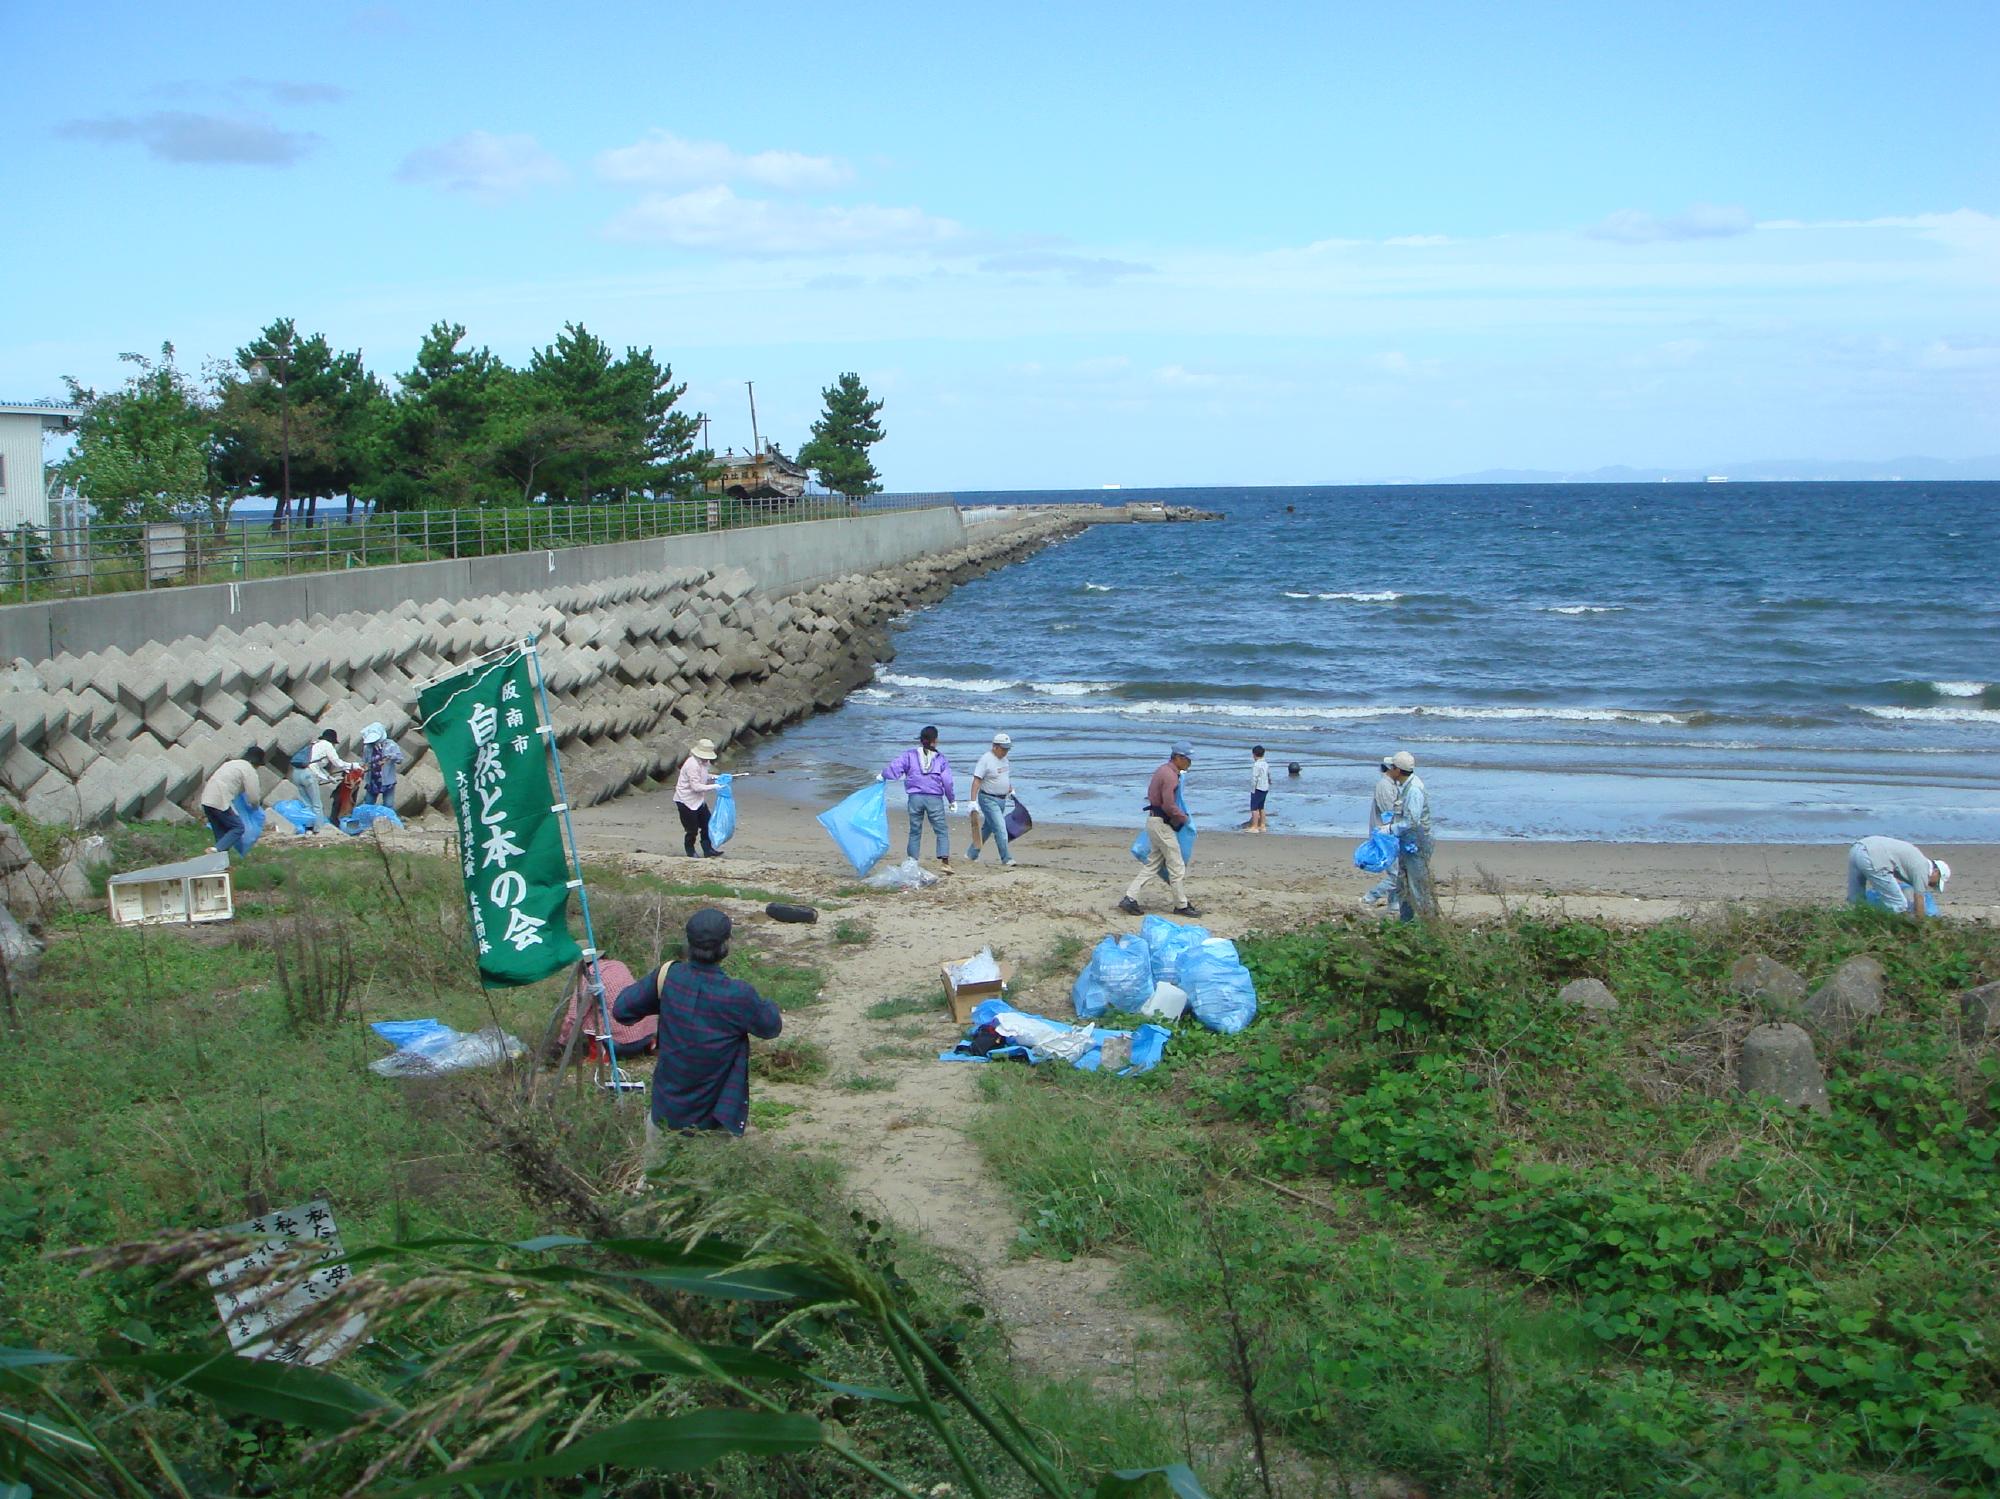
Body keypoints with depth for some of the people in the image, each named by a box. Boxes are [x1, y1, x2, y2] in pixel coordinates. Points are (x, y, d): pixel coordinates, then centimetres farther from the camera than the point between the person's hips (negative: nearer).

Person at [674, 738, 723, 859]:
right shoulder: (692, 765, -26)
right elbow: (696, 787, -27)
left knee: (707, 825, 10)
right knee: (692, 829, 1)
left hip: (699, 800, 9)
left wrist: (715, 778, 0)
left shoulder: (703, 762, 2)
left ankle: (708, 850, 20)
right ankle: (690, 853, 19)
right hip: (686, 801, -9)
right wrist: (714, 786, -27)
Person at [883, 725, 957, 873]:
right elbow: (947, 781, 2)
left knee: (915, 832, 10)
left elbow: (894, 769, -7)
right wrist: (952, 800, 12)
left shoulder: (910, 755, 2)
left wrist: (882, 776, 13)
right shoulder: (941, 758, 2)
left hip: (915, 798, 1)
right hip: (935, 799, -1)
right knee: (941, 831, 4)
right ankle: (944, 860, -10)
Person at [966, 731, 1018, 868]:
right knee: (1000, 829, -13)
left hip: (1002, 800, 9)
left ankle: (971, 855, 25)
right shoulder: (986, 759, -17)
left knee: (987, 828, 15)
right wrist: (973, 801, -27)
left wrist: (1011, 790, 27)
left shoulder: (1004, 759, 9)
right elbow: (976, 781, -21)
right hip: (989, 800, -9)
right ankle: (1006, 860, -10)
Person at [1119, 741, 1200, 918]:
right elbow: (1169, 806, -25)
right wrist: (1183, 818, -8)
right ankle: (1181, 905, 7)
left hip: (1153, 819, 10)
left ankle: (1130, 898, 6)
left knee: (1153, 864, 11)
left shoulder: (1163, 770, 13)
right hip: (1162, 823, -10)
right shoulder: (1170, 775, -19)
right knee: (1177, 866, -1)